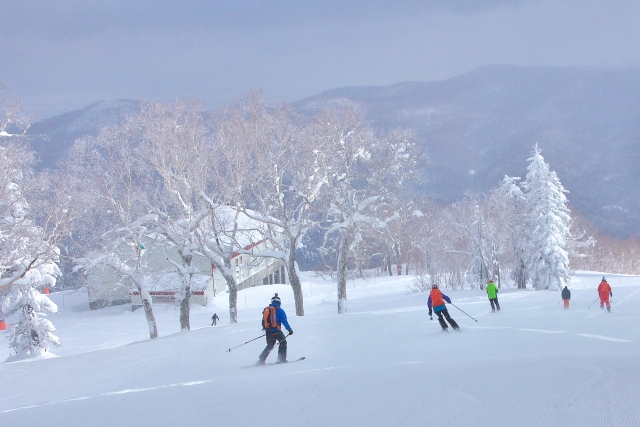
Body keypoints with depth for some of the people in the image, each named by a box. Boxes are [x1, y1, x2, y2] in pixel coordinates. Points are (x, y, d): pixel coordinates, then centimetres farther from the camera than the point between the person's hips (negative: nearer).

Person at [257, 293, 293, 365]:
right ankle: (282, 359, 12)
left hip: (268, 332, 5)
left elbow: (263, 323, 14)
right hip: (276, 331, -5)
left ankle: (261, 360, 6)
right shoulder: (279, 310, -5)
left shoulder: (266, 310, 9)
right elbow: (284, 321, -9)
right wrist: (290, 330, 2)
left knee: (270, 346, 19)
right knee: (283, 343, 18)